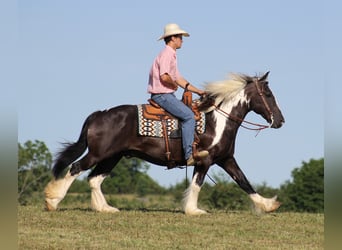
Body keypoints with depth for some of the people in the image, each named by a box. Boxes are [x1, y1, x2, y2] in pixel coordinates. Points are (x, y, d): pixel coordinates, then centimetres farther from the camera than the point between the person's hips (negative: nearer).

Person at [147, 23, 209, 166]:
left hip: (167, 94, 11)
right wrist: (174, 84, -6)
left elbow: (178, 79, 24)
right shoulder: (166, 54, -13)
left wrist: (198, 91, 21)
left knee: (189, 113, 15)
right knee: (188, 116, -20)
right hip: (162, 94, -11)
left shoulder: (172, 55, 20)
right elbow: (164, 77, -26)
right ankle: (189, 155, -28)